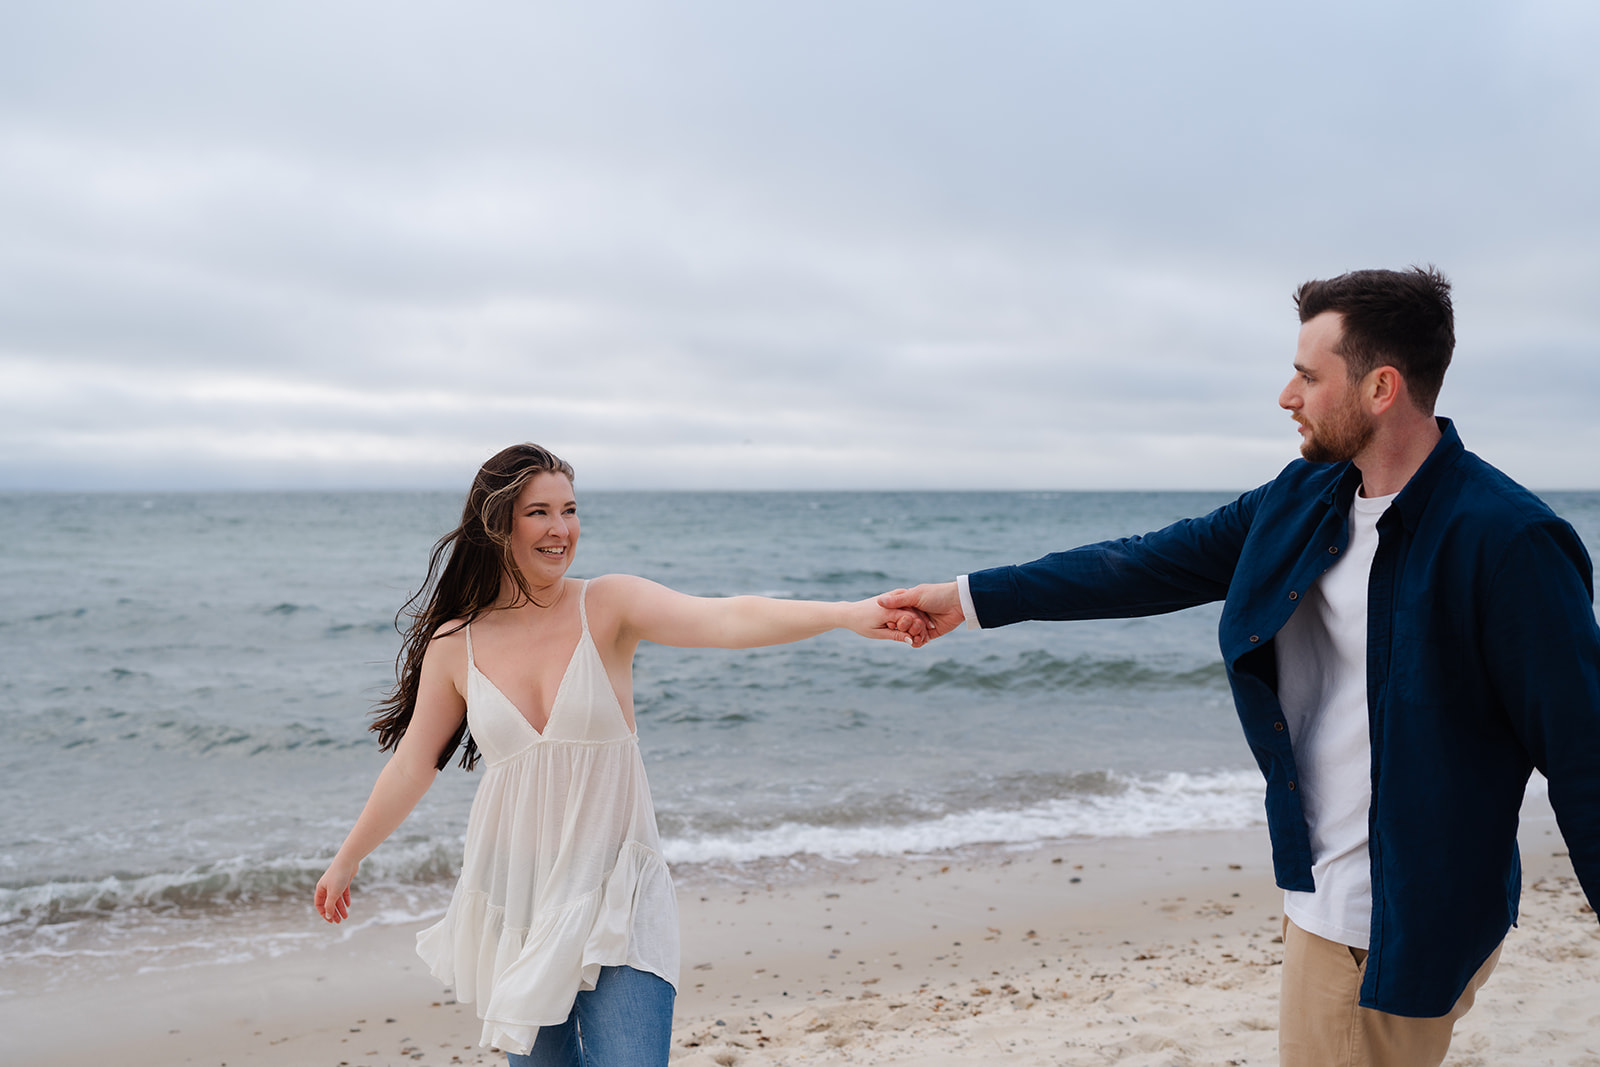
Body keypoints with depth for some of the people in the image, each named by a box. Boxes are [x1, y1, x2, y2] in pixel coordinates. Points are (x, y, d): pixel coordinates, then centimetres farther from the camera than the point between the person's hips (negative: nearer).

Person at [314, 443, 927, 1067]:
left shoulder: (608, 606, -7)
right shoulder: (455, 645, 0)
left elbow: (728, 619, -22)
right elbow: (412, 764, 13)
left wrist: (850, 615, -37)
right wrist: (348, 859, 23)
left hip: (616, 897, -2)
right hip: (514, 897, 2)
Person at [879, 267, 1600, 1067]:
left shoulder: (1509, 542, -20)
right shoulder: (1303, 501, 3)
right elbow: (1149, 565, 8)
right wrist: (970, 598, 10)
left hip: (1402, 930, -7)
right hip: (1317, 895, 7)